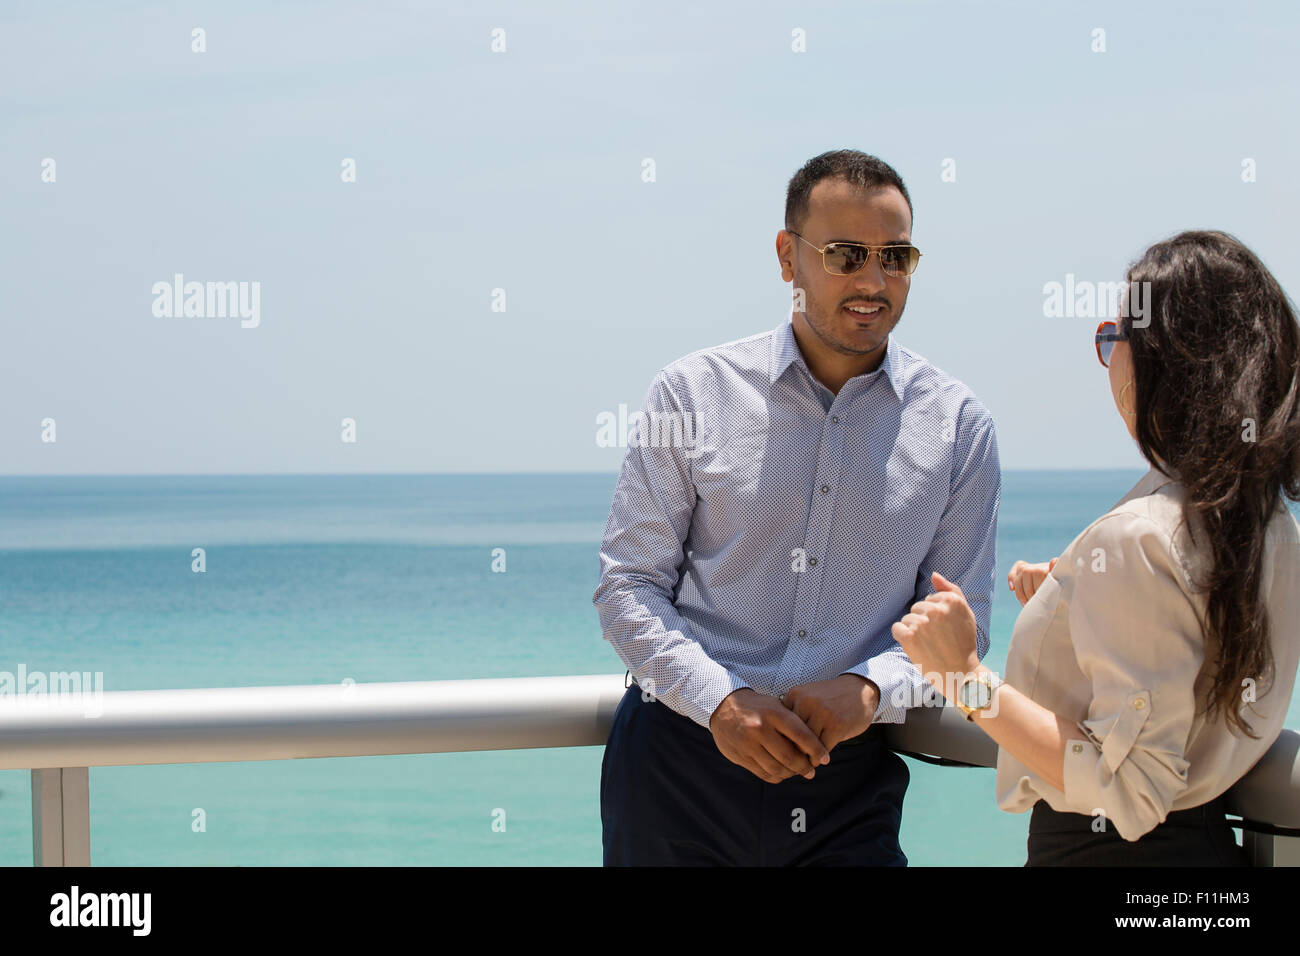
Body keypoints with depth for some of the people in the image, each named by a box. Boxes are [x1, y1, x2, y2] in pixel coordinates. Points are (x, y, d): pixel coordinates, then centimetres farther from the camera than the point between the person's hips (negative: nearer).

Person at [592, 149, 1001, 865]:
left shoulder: (959, 425, 3)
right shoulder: (693, 392, -1)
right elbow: (628, 584, -1)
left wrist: (870, 688, -15)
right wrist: (720, 699, -15)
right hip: (679, 757, 0)